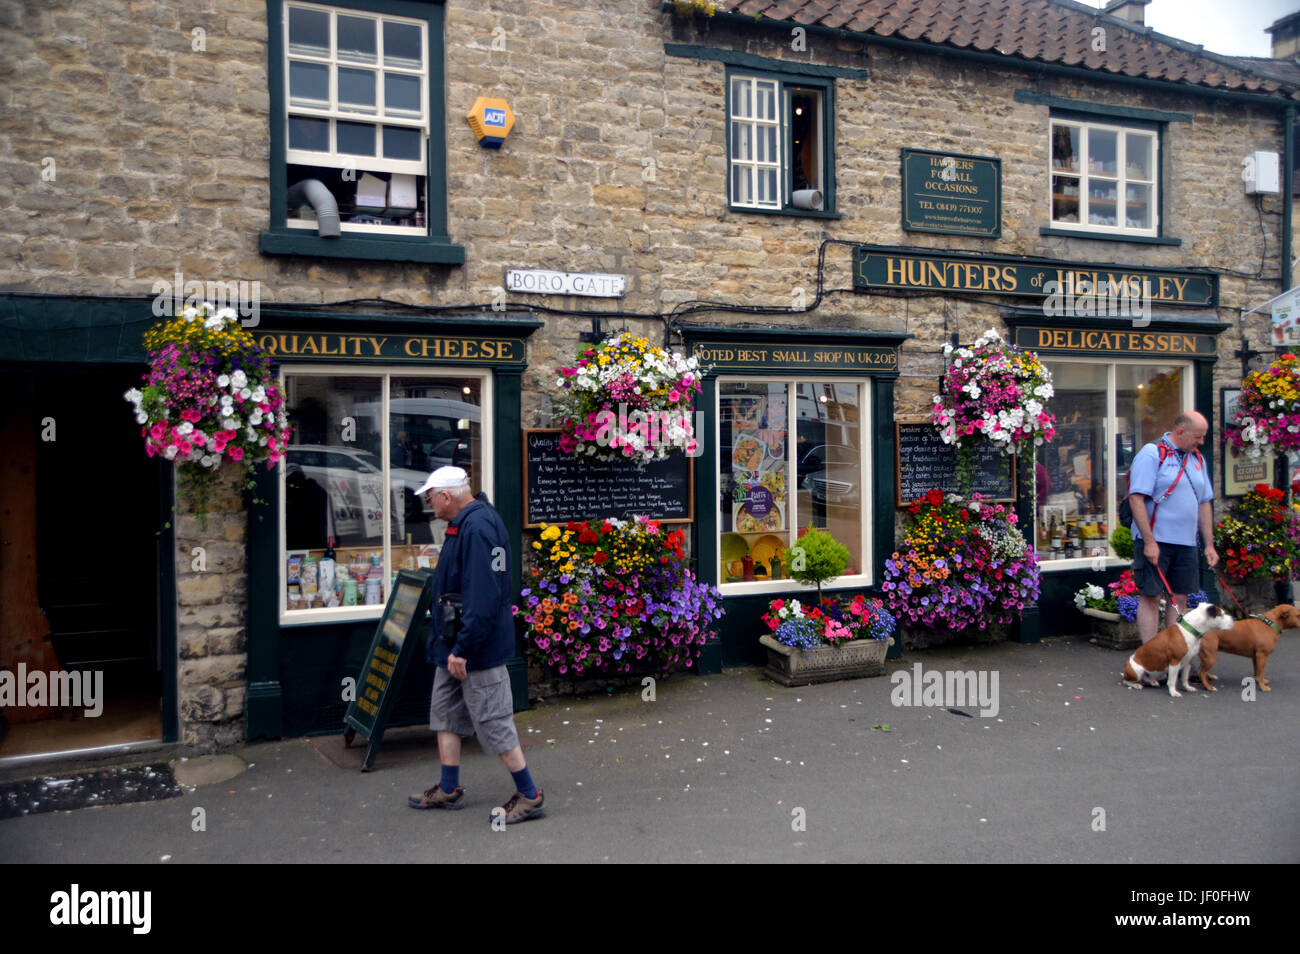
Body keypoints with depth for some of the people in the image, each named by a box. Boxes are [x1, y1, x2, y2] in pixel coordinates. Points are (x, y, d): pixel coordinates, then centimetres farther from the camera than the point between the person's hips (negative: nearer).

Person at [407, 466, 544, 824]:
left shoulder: (477, 527, -23)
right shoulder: (465, 523, 11)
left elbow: (482, 598, -30)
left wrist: (463, 649, -26)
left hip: (477, 650, -11)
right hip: (454, 647, 11)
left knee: (493, 722, -1)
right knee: (444, 714, 18)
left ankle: (529, 795, 11)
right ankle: (449, 790, 31)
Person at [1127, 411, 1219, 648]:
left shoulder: (1197, 459, 14)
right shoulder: (1152, 454, -9)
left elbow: (1204, 503, 19)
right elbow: (1136, 498, -16)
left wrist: (1209, 544, 14)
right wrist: (1149, 542, -19)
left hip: (1186, 542, 7)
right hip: (1155, 541, -7)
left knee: (1179, 598, 10)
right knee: (1151, 597, -3)